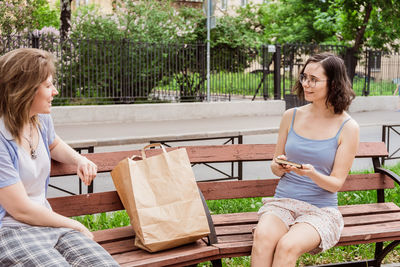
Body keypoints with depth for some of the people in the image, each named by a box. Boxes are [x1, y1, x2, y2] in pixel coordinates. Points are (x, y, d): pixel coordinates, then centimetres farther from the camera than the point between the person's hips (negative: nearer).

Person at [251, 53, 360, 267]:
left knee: (287, 246, -33)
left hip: (321, 209, -2)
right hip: (282, 201, 3)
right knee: (262, 236, -31)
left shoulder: (347, 127, -3)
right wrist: (279, 166, -11)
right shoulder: (291, 116, 6)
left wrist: (312, 173, -24)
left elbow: (336, 183, -3)